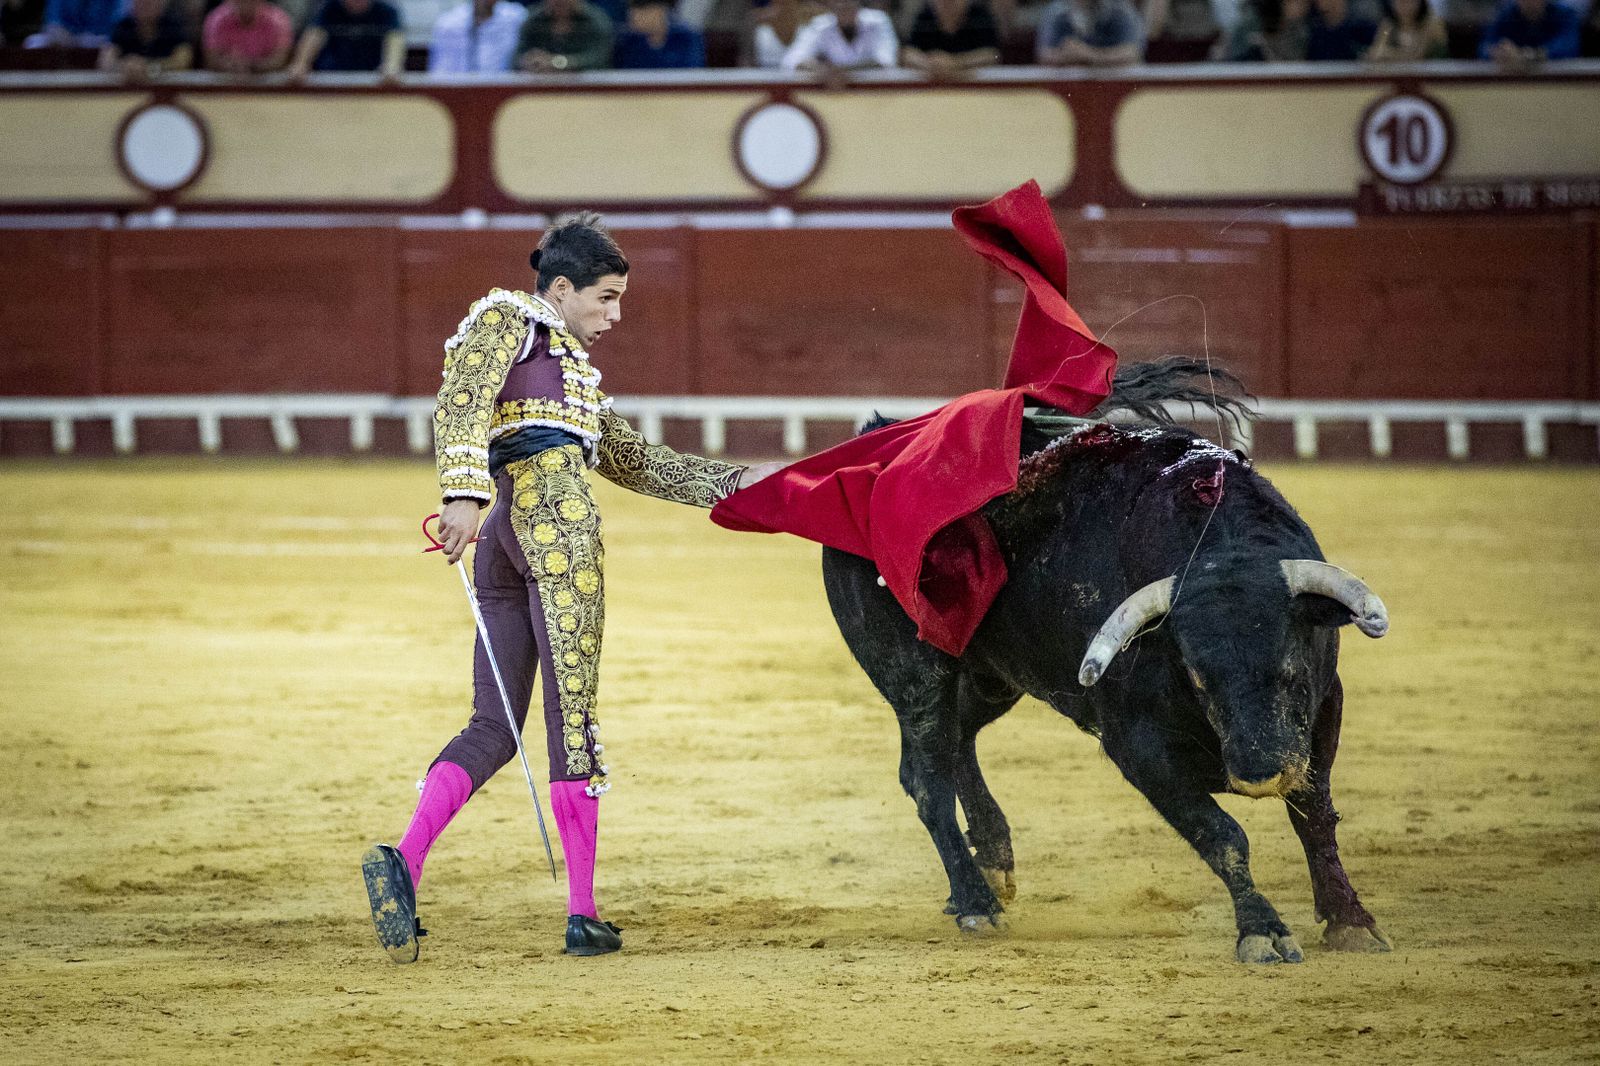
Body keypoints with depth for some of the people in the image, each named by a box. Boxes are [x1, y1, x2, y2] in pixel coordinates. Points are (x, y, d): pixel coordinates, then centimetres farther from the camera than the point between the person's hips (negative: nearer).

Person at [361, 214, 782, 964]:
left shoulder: (571, 366, 32)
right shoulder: (506, 320, 6)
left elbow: (632, 461, 35)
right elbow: (460, 406, -11)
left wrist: (735, 482, 32)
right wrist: (463, 493, -26)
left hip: (505, 536, 9)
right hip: (557, 519, -9)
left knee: (493, 728, 4)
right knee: (572, 711, -5)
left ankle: (404, 860, -16)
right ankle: (582, 913, -3)